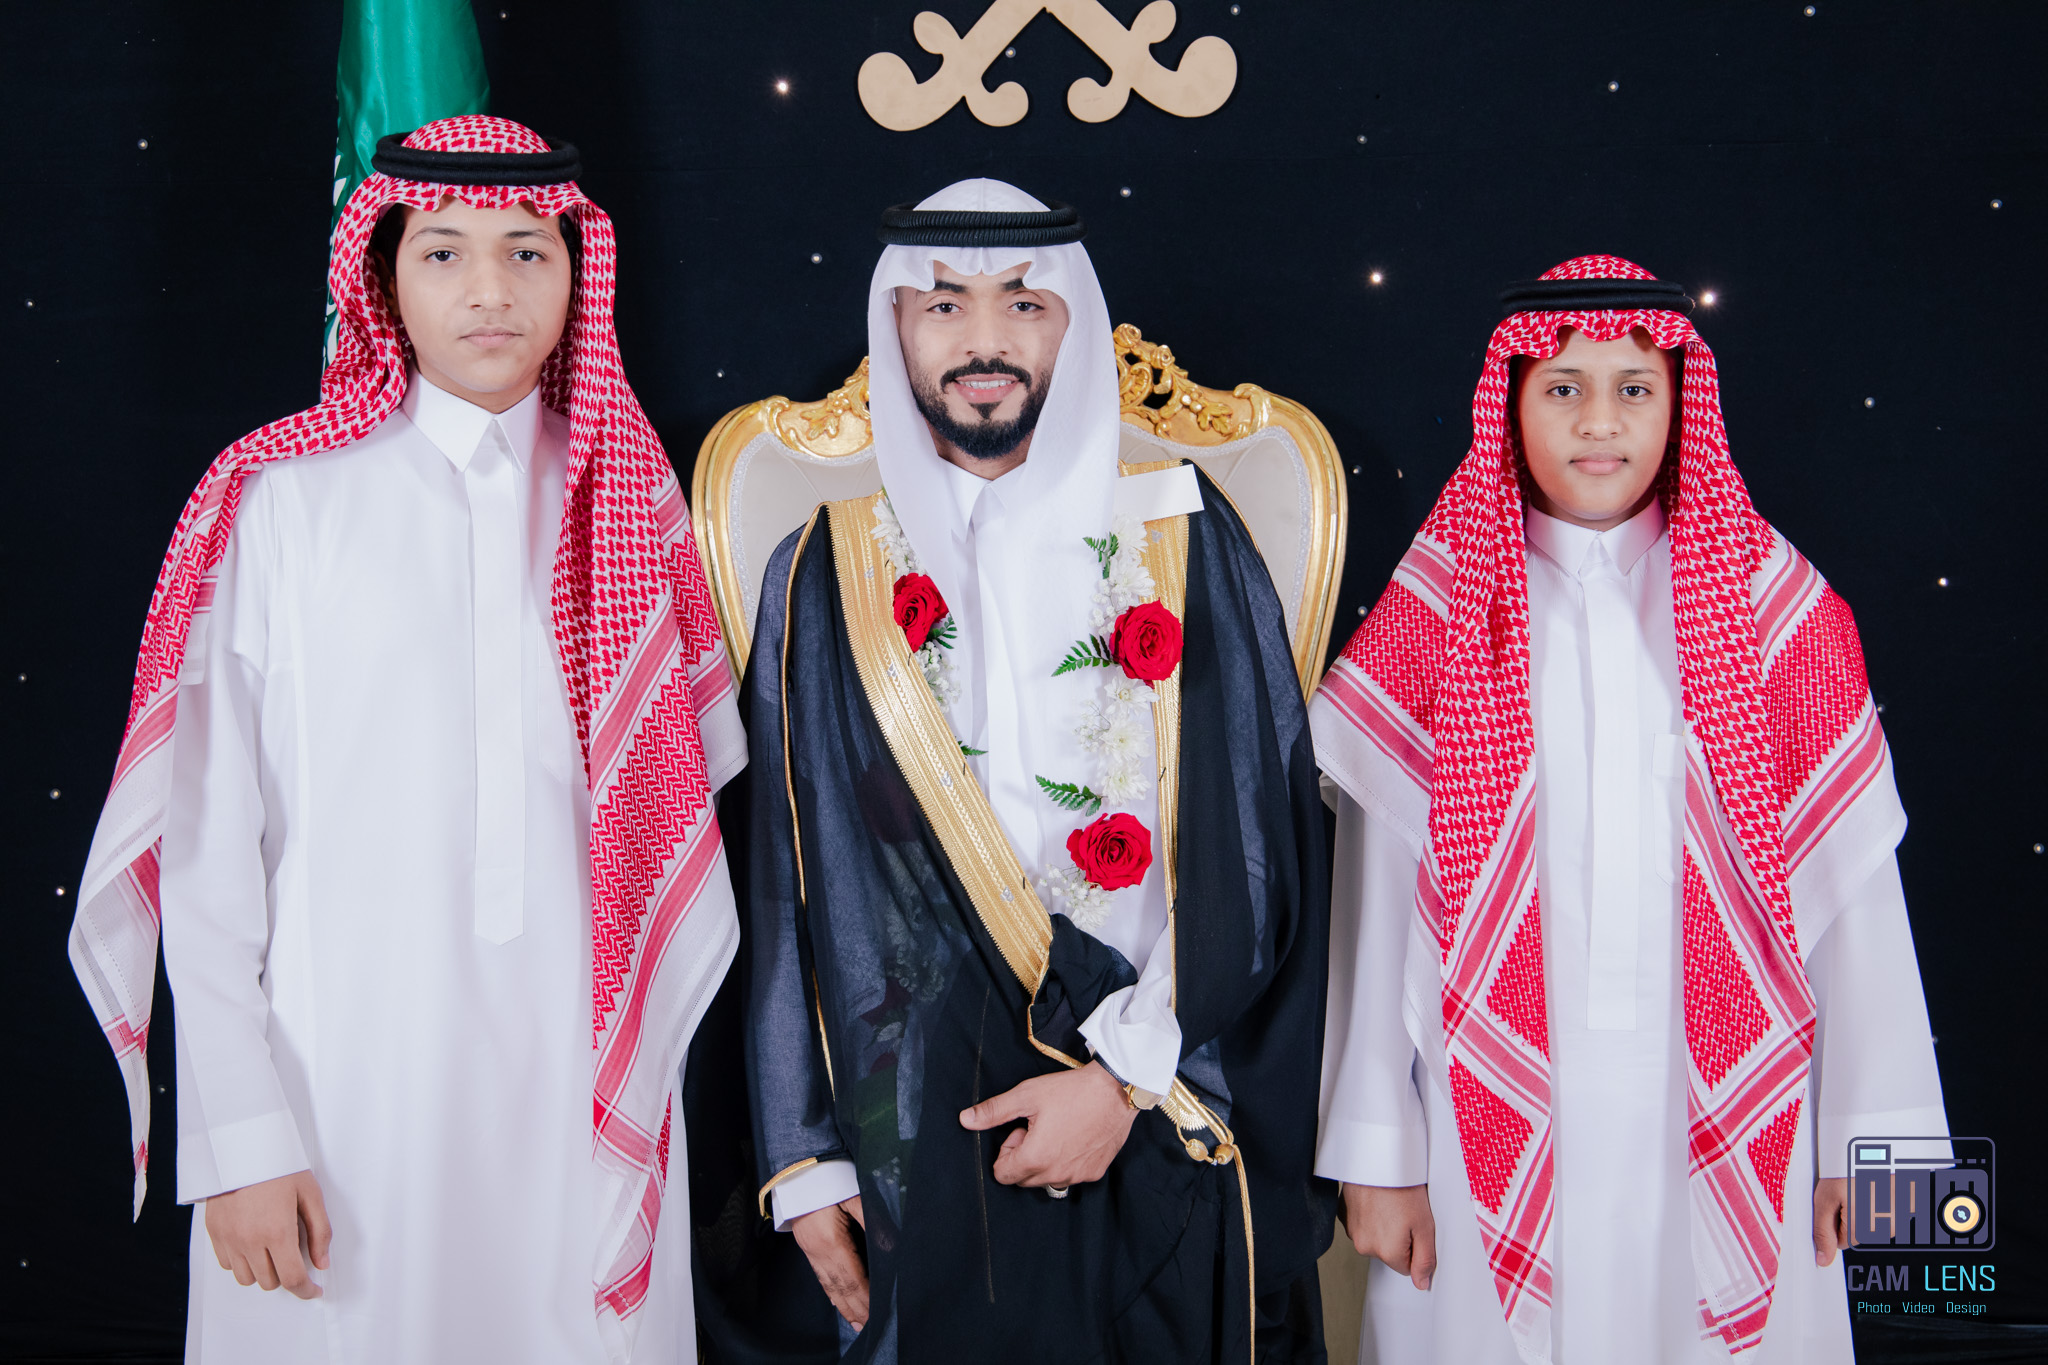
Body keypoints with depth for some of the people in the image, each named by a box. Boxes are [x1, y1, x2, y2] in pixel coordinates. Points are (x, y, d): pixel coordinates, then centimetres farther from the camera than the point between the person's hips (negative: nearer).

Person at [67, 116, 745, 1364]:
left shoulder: (635, 499, 7)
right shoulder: (278, 499, -4)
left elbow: (692, 787, 12)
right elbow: (208, 833, -5)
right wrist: (239, 1135, -10)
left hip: (585, 1073, 3)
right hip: (348, 1065, -3)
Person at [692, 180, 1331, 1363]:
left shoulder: (1185, 542, 1)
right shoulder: (828, 578, 5)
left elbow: (1261, 837, -3)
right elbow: (790, 879, 6)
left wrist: (1130, 1073, -10)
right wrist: (805, 1156, 3)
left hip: (1173, 1135, 0)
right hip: (920, 1143, 1)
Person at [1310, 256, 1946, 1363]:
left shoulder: (1780, 611, 2)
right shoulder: (1433, 619, -1)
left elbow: (1849, 883, 2)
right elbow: (1374, 892, -1)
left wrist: (1869, 1135, 1)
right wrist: (1375, 1152, -3)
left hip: (1724, 1132, 1)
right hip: (1498, 1132, -1)